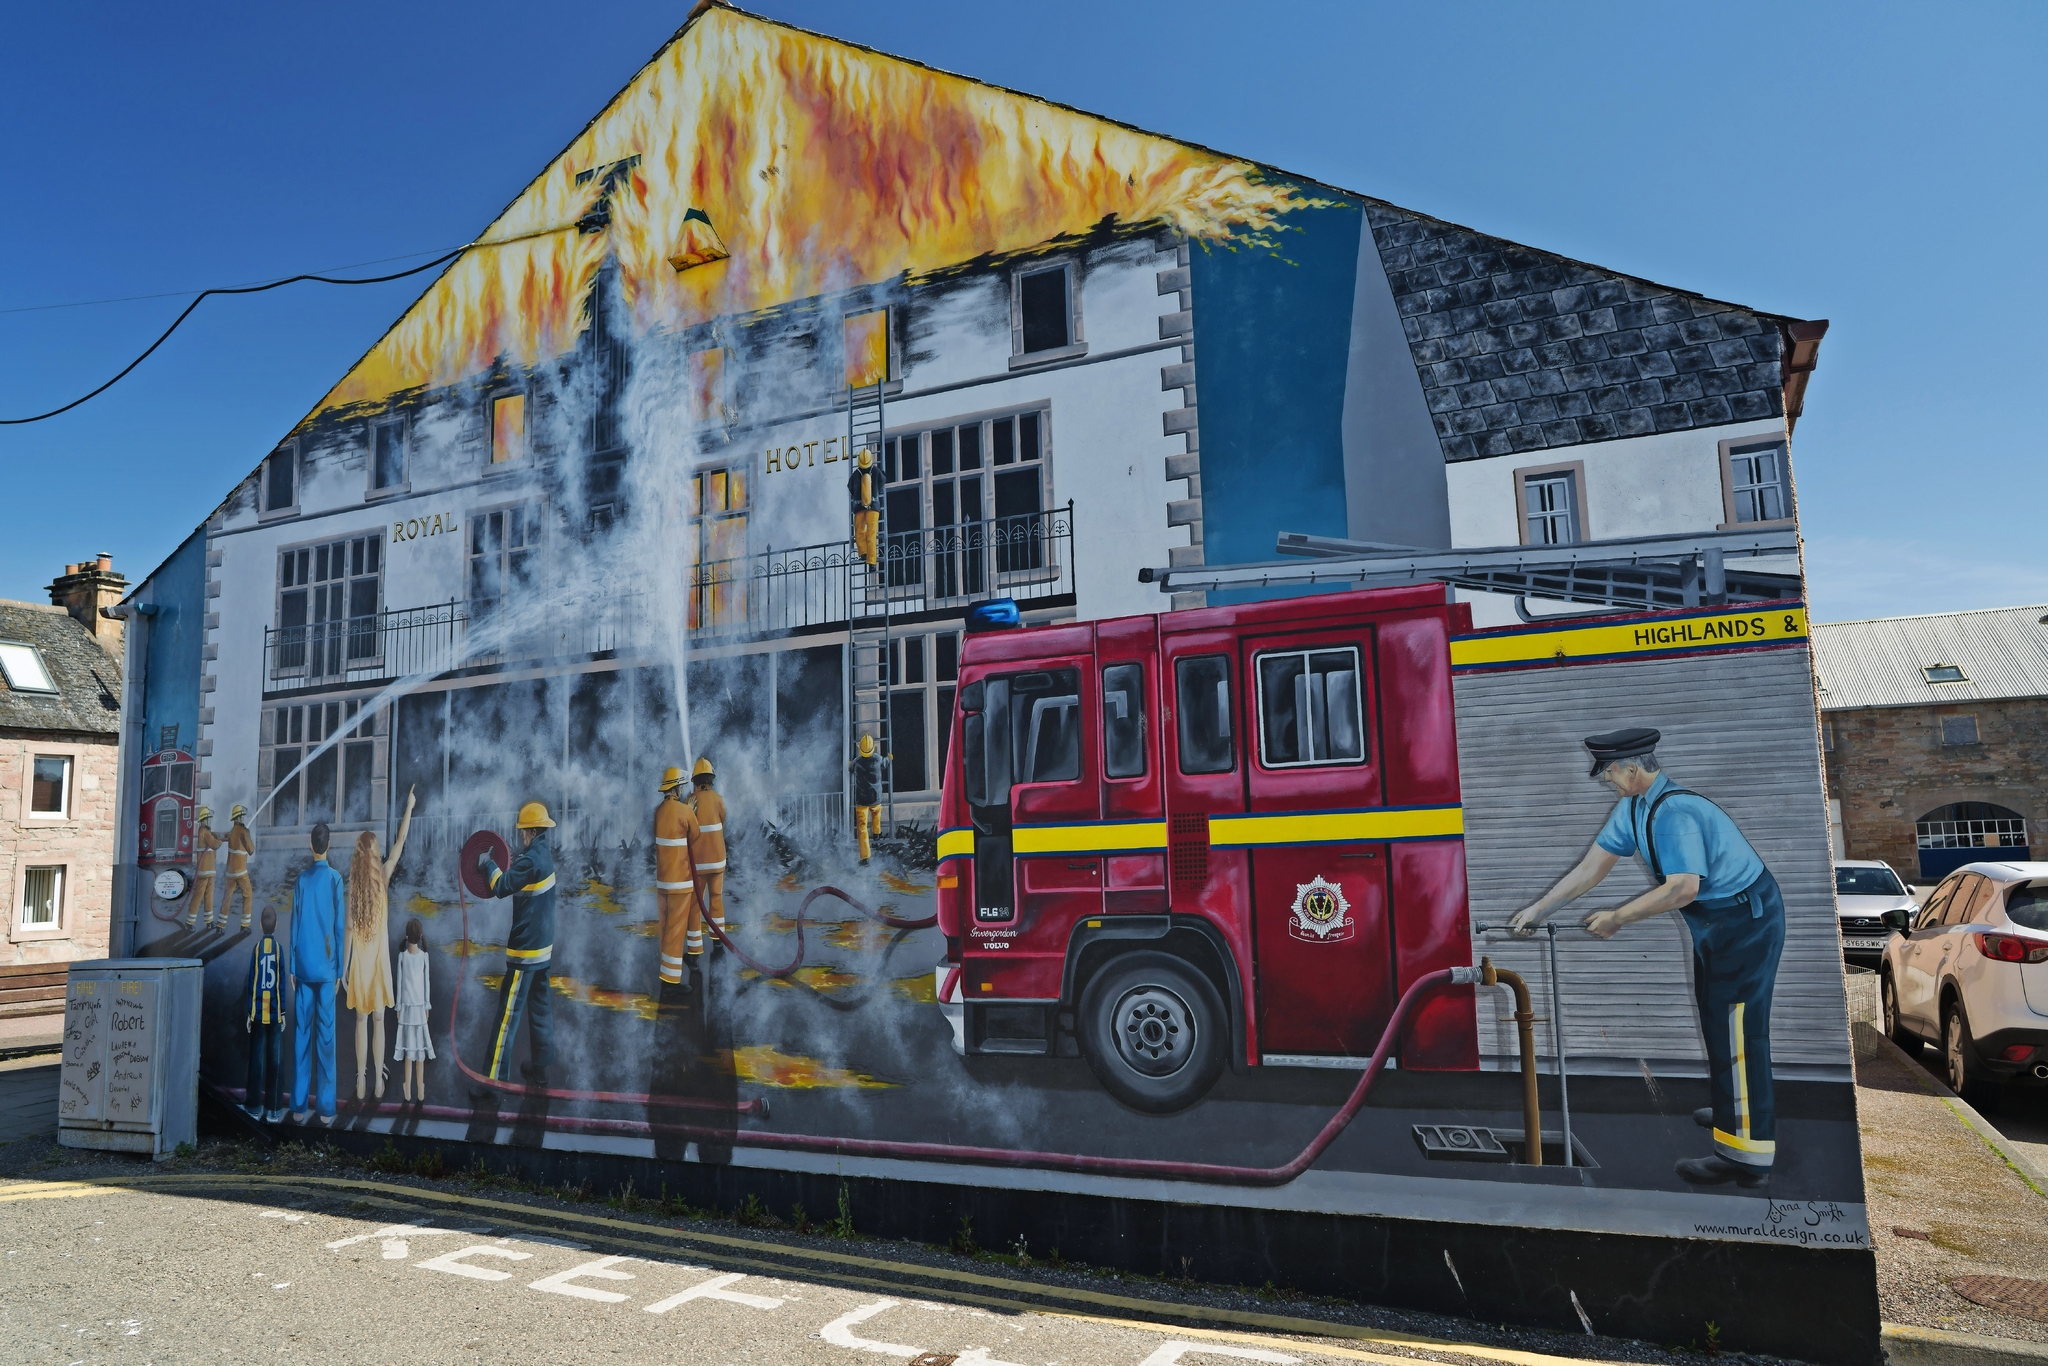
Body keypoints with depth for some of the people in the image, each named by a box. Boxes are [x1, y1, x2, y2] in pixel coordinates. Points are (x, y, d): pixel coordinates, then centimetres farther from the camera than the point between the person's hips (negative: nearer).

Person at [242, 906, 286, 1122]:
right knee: (276, 1057, 3)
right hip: (275, 1013, -1)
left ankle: (255, 1107, 12)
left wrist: (249, 1013, 7)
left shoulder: (257, 948, -2)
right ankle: (274, 1109, 5)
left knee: (257, 1057, 6)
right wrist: (282, 1012, 6)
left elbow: (251, 981, 0)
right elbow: (282, 982, -1)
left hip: (258, 1013, 1)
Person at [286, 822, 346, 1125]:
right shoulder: (335, 879, -4)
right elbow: (339, 926, -3)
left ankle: (299, 1106, 8)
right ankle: (326, 1108, 2)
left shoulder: (301, 879, 3)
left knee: (302, 1032, 5)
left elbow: (295, 925, 4)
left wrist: (293, 968, 10)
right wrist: (339, 968, 3)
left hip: (303, 967, 3)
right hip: (325, 967, -2)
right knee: (326, 1033, 0)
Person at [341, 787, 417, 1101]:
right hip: (378, 958, -1)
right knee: (378, 1020, 6)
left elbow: (347, 930, -4)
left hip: (358, 960, 1)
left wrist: (343, 969, 2)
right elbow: (400, 843, 2)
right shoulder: (383, 875, -8)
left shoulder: (352, 883, -6)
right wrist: (409, 807, 11)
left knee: (361, 1020, 9)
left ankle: (360, 1080, 13)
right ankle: (378, 1080, 9)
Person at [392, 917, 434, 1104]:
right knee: (420, 1050, 5)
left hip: (406, 1007, 0)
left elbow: (399, 982, -1)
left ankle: (408, 1090, 8)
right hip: (420, 1007, 0)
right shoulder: (424, 955, -4)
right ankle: (420, 1090, 10)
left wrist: (398, 1007, 8)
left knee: (408, 1050, 4)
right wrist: (427, 1006, 10)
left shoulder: (402, 956, -5)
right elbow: (427, 982, 0)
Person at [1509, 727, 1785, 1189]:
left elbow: (1682, 889, -33)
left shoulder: (1673, 811, -29)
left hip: (1745, 922, -10)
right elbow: (1594, 865, 5)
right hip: (1718, 921, 10)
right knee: (1717, 1019, 23)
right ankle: (1740, 1111, 43)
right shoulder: (1633, 807, 2)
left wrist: (1617, 919, -23)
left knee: (1736, 1030, -4)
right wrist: (1540, 907, 3)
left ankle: (1746, 1155, 5)